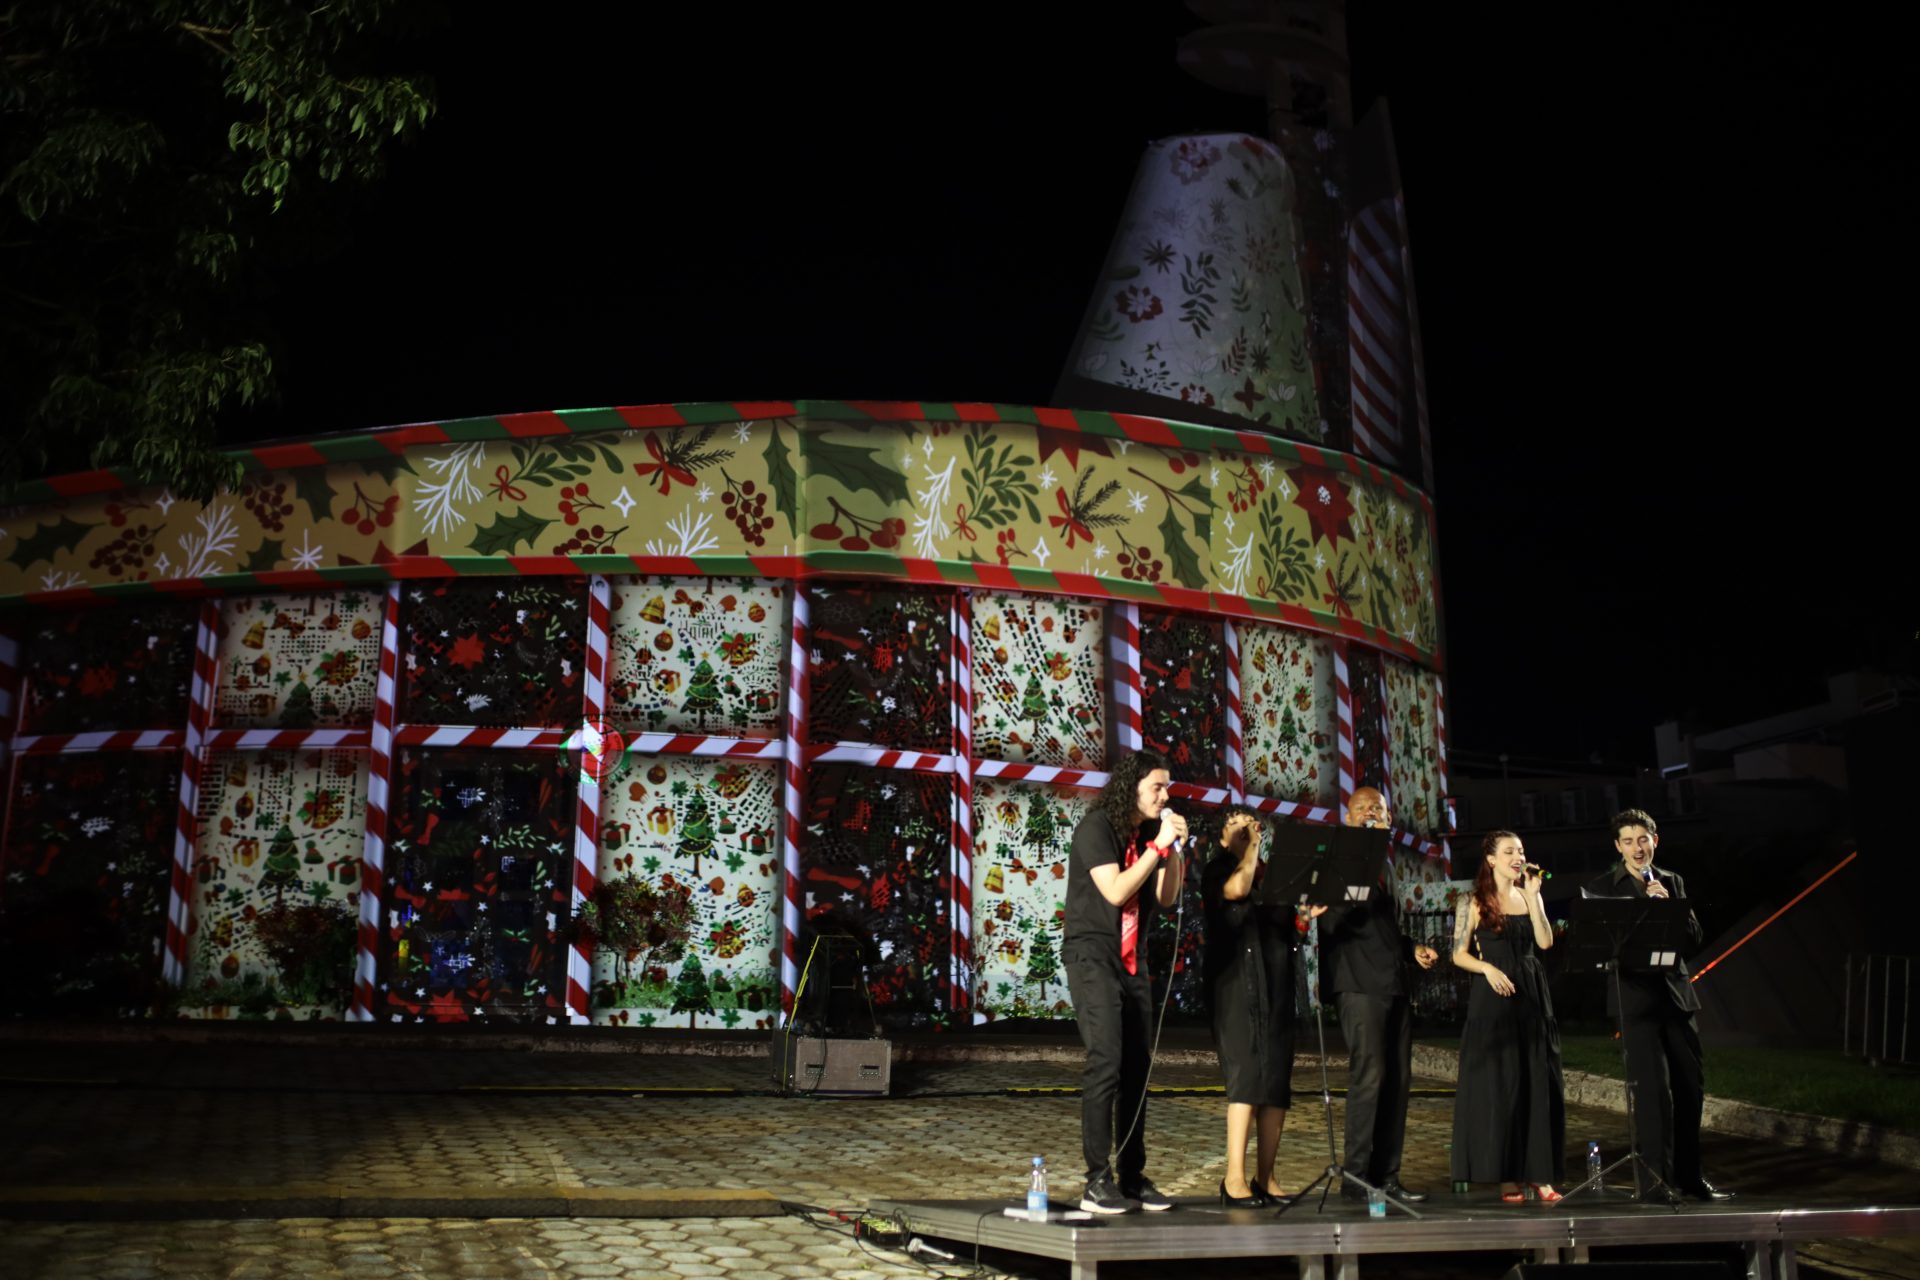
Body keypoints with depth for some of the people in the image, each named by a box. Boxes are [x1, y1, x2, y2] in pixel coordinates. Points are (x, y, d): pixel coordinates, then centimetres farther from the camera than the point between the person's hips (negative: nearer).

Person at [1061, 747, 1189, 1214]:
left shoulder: (1149, 832, 9)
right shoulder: (1096, 827, -11)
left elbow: (1166, 898, 8)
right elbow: (1115, 891, -20)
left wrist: (1175, 848, -4)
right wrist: (1158, 846, -18)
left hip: (1132, 961, 7)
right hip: (1093, 956, -7)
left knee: (1138, 1068, 6)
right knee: (1106, 1063, -16)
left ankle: (1133, 1178, 12)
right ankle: (1098, 1183, -14)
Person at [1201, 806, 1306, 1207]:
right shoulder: (1217, 872, 3)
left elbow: (1290, 929, 19)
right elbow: (1236, 890, -19)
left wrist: (1305, 917, -1)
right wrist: (1252, 845, -8)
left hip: (1277, 983, 6)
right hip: (1237, 982, -6)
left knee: (1278, 1080, 2)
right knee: (1247, 1074, -15)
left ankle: (1265, 1178, 7)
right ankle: (1234, 1179, -17)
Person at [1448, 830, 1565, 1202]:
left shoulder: (1528, 896, 11)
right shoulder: (1475, 902, 1)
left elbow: (1545, 942, -3)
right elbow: (1459, 954, -1)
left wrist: (1533, 896, -5)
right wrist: (1489, 968, -17)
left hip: (1533, 995, 4)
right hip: (1494, 998, -4)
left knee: (1539, 1081, 2)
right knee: (1498, 1083, -3)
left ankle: (1540, 1173, 8)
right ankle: (1506, 1175, 3)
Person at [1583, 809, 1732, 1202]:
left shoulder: (1672, 883, 14)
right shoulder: (1601, 887, 0)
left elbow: (1695, 937, 8)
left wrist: (1670, 905, -8)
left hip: (1676, 995, 5)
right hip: (1635, 997, -5)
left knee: (1691, 1087, 11)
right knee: (1653, 1089, -10)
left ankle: (1688, 1176, 25)